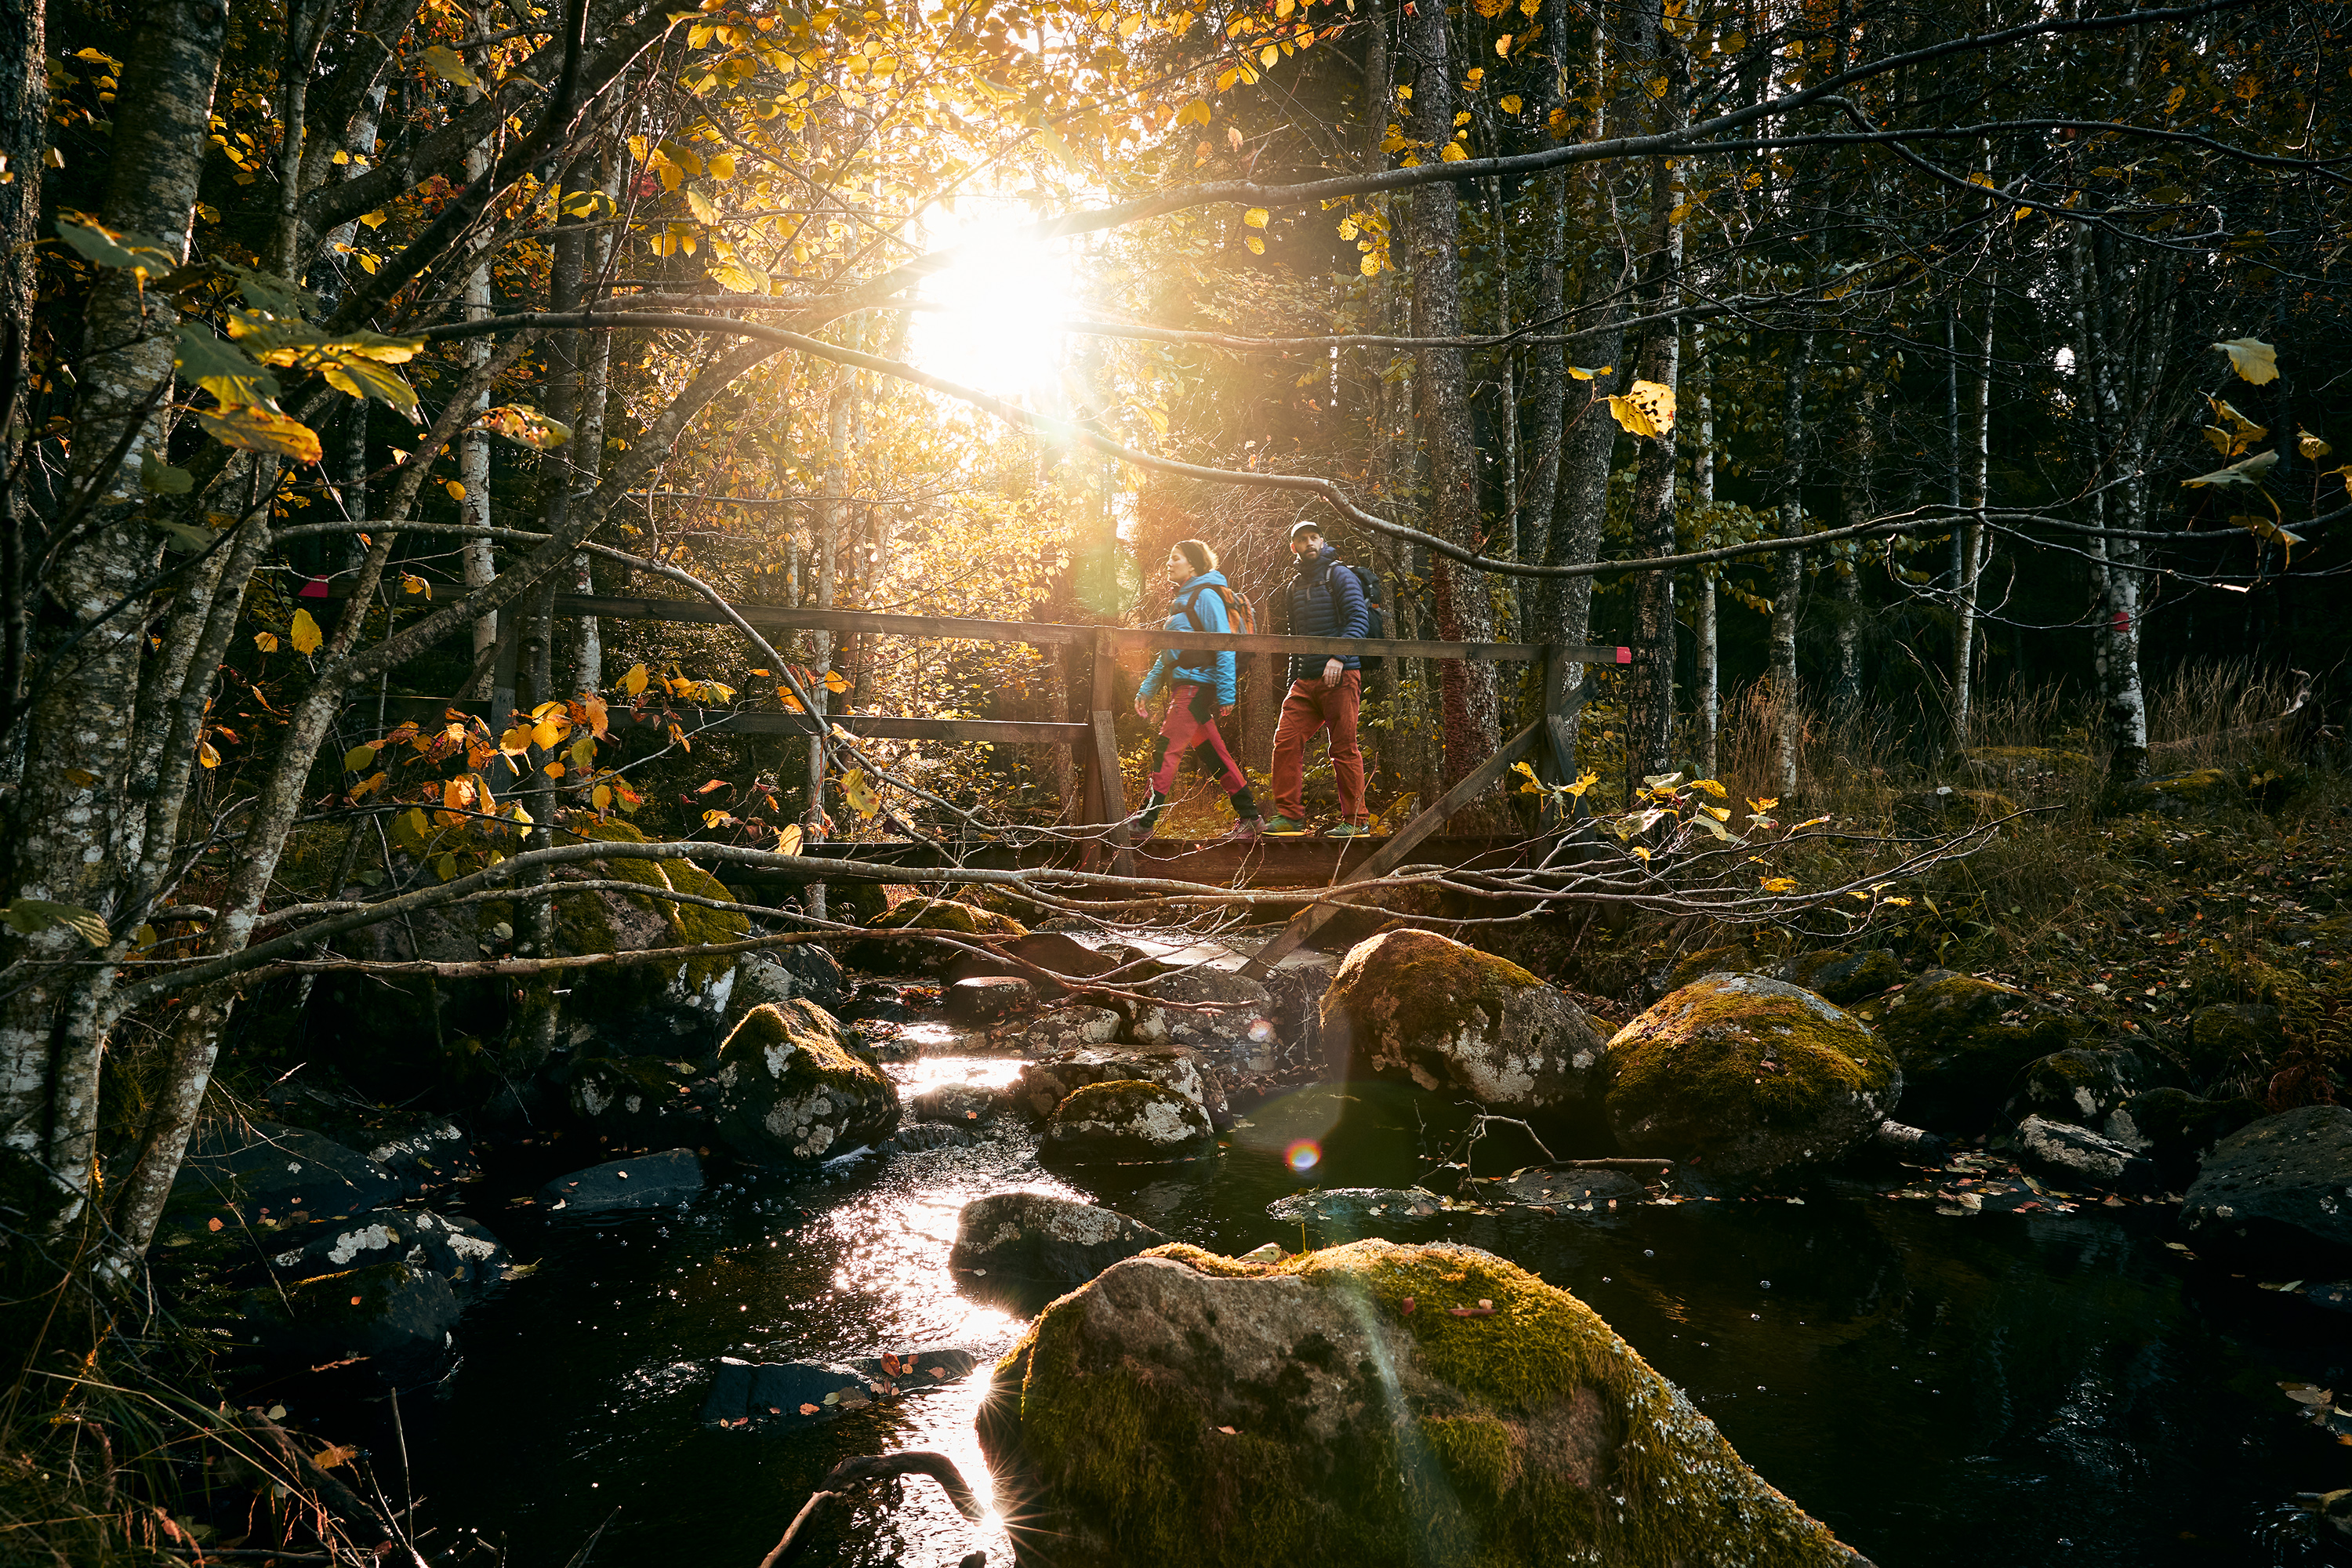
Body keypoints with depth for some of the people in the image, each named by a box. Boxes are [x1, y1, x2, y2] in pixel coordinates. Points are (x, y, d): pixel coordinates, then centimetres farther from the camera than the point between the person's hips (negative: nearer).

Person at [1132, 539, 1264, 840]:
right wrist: (1146, 689, 19)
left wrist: (1226, 693, -20)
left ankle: (1144, 824, -12)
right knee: (1216, 754, 9)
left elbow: (1224, 645, -15)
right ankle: (1249, 818, 13)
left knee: (1166, 751, -11)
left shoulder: (1205, 595, -8)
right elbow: (1168, 652, 24)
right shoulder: (1182, 599, 21)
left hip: (1196, 684, -9)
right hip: (1183, 687, 9)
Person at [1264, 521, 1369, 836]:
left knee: (1344, 749, -5)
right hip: (1306, 680, 6)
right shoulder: (1295, 586, 20)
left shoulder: (1339, 576, 0)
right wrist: (1293, 680, 20)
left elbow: (1359, 619, -10)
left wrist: (1338, 657, -23)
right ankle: (1289, 816, 1)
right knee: (1286, 741, -5)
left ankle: (1356, 820, 3)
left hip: (1341, 677, -6)